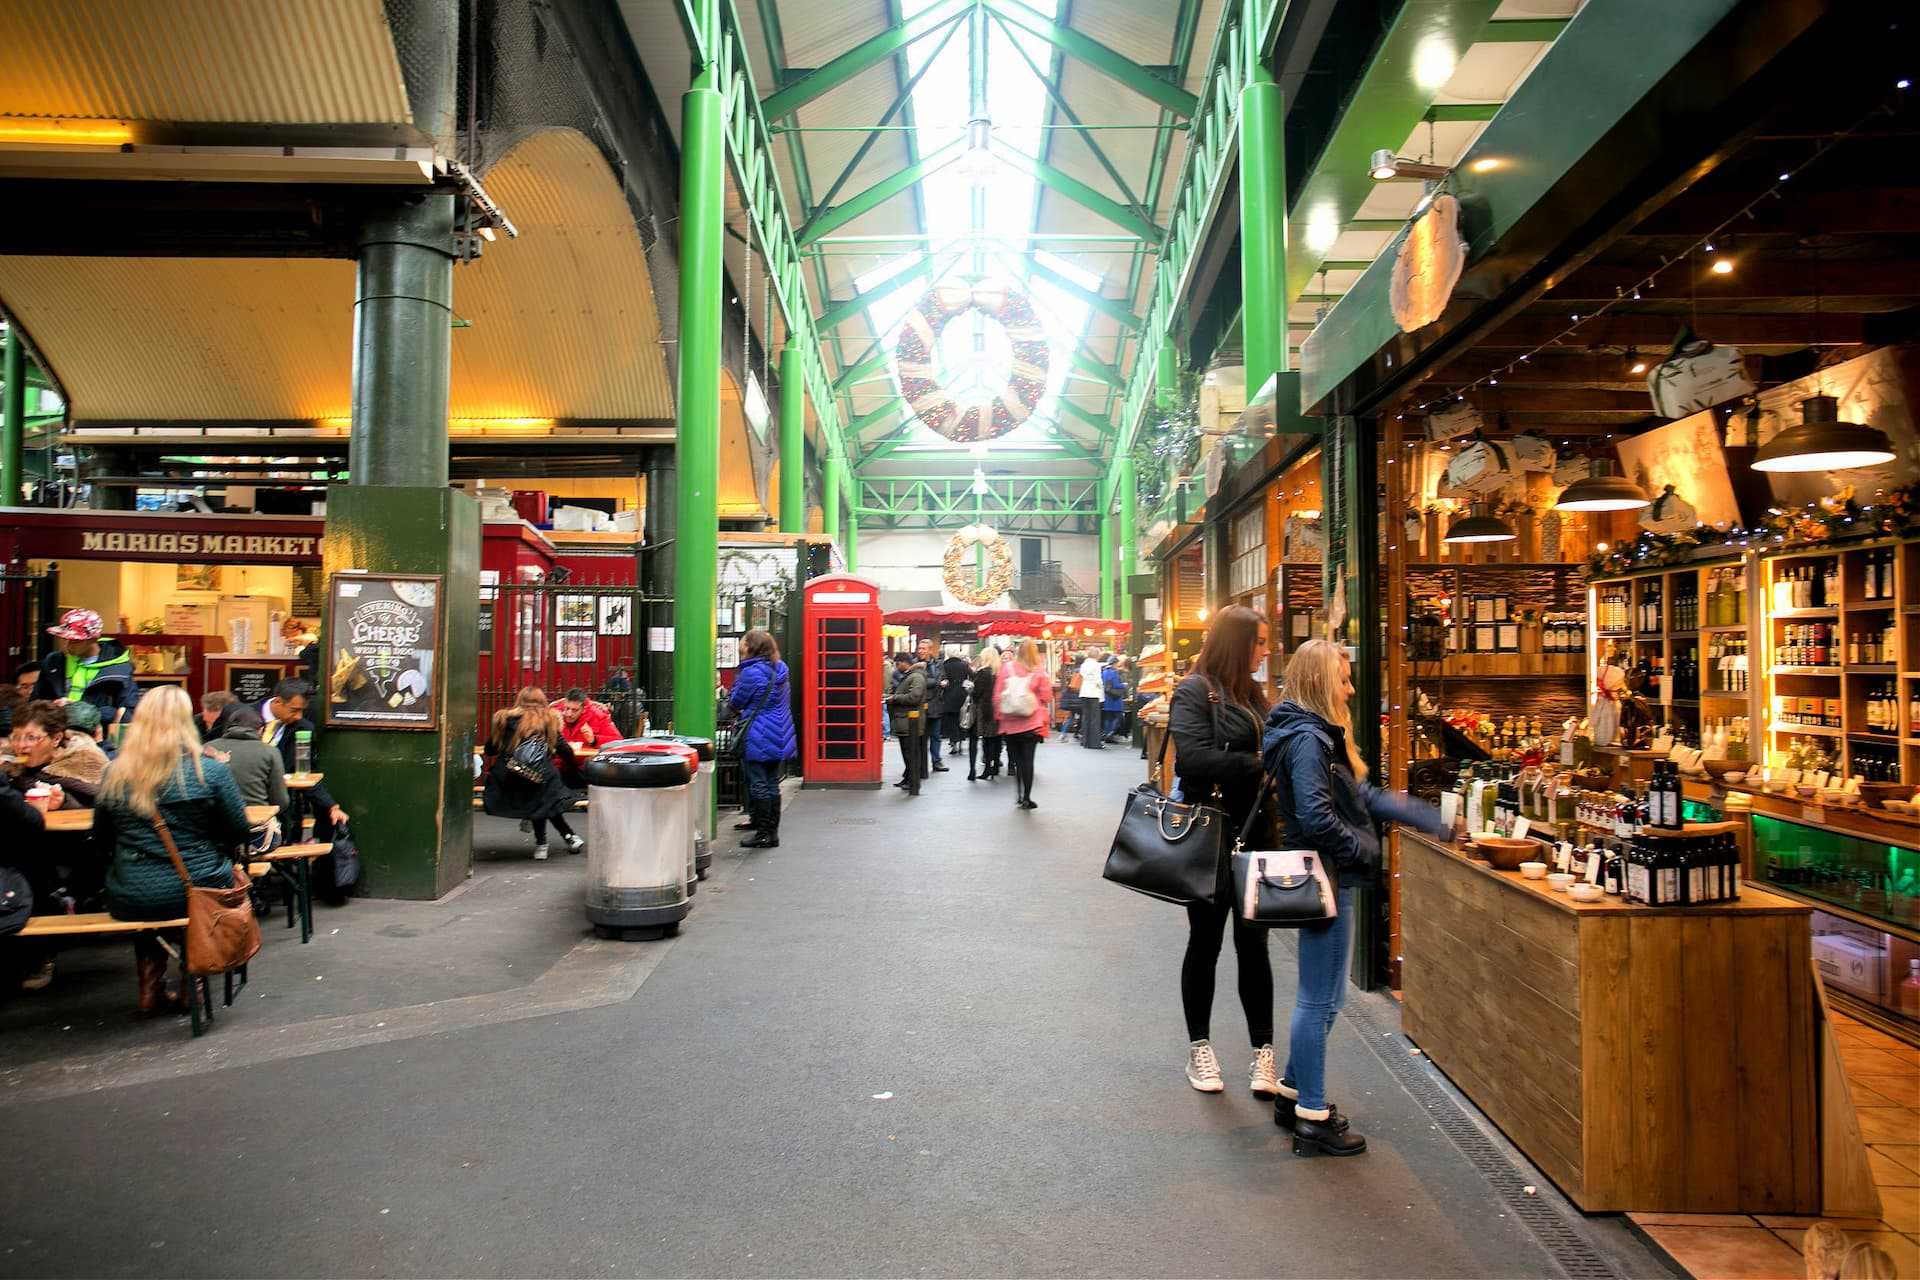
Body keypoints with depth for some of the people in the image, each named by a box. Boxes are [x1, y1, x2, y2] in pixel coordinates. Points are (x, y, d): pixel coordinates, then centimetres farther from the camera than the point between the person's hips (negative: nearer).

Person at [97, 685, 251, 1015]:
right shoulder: (211, 772, -11)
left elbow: (102, 836, 12)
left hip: (130, 901, 3)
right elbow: (238, 831, -2)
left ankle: (151, 987, 32)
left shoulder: (115, 774, -2)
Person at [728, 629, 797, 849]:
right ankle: (771, 829, 17)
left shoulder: (751, 672, -16)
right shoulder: (781, 669, 7)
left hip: (757, 738, -7)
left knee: (759, 785, -2)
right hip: (779, 737, 7)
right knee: (772, 784, 12)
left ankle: (764, 834, 0)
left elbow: (735, 702, -6)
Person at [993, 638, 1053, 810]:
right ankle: (1026, 798, 1)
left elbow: (997, 695, 0)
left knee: (1016, 759, 10)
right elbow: (1046, 697, -3)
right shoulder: (1039, 671, -6)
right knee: (1028, 760, 2)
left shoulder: (1006, 668, -2)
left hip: (1010, 723, 1)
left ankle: (1019, 797, 11)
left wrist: (1000, 713, 10)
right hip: (1032, 722, -1)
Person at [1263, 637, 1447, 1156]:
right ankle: (1312, 1119, 10)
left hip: (1326, 879, 10)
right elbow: (1316, 818, -27)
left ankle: (1294, 1094, 31)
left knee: (1319, 997, 19)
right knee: (1320, 1000, -1)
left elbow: (1362, 796, 18)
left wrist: (1425, 816, 15)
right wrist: (1365, 848, -13)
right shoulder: (1308, 739, -19)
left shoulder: (1317, 734, 13)